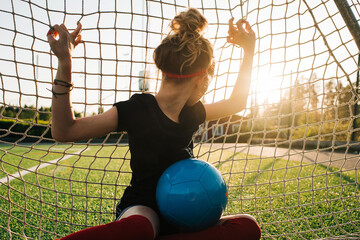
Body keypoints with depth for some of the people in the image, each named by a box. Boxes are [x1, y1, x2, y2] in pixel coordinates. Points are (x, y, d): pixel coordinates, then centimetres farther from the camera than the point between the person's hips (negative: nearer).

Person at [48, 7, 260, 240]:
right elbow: (65, 131, -11)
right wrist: (65, 63, -19)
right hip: (143, 210, -7)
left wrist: (249, 49, 21)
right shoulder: (138, 109, -9)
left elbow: (236, 102, 24)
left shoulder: (192, 112, 8)